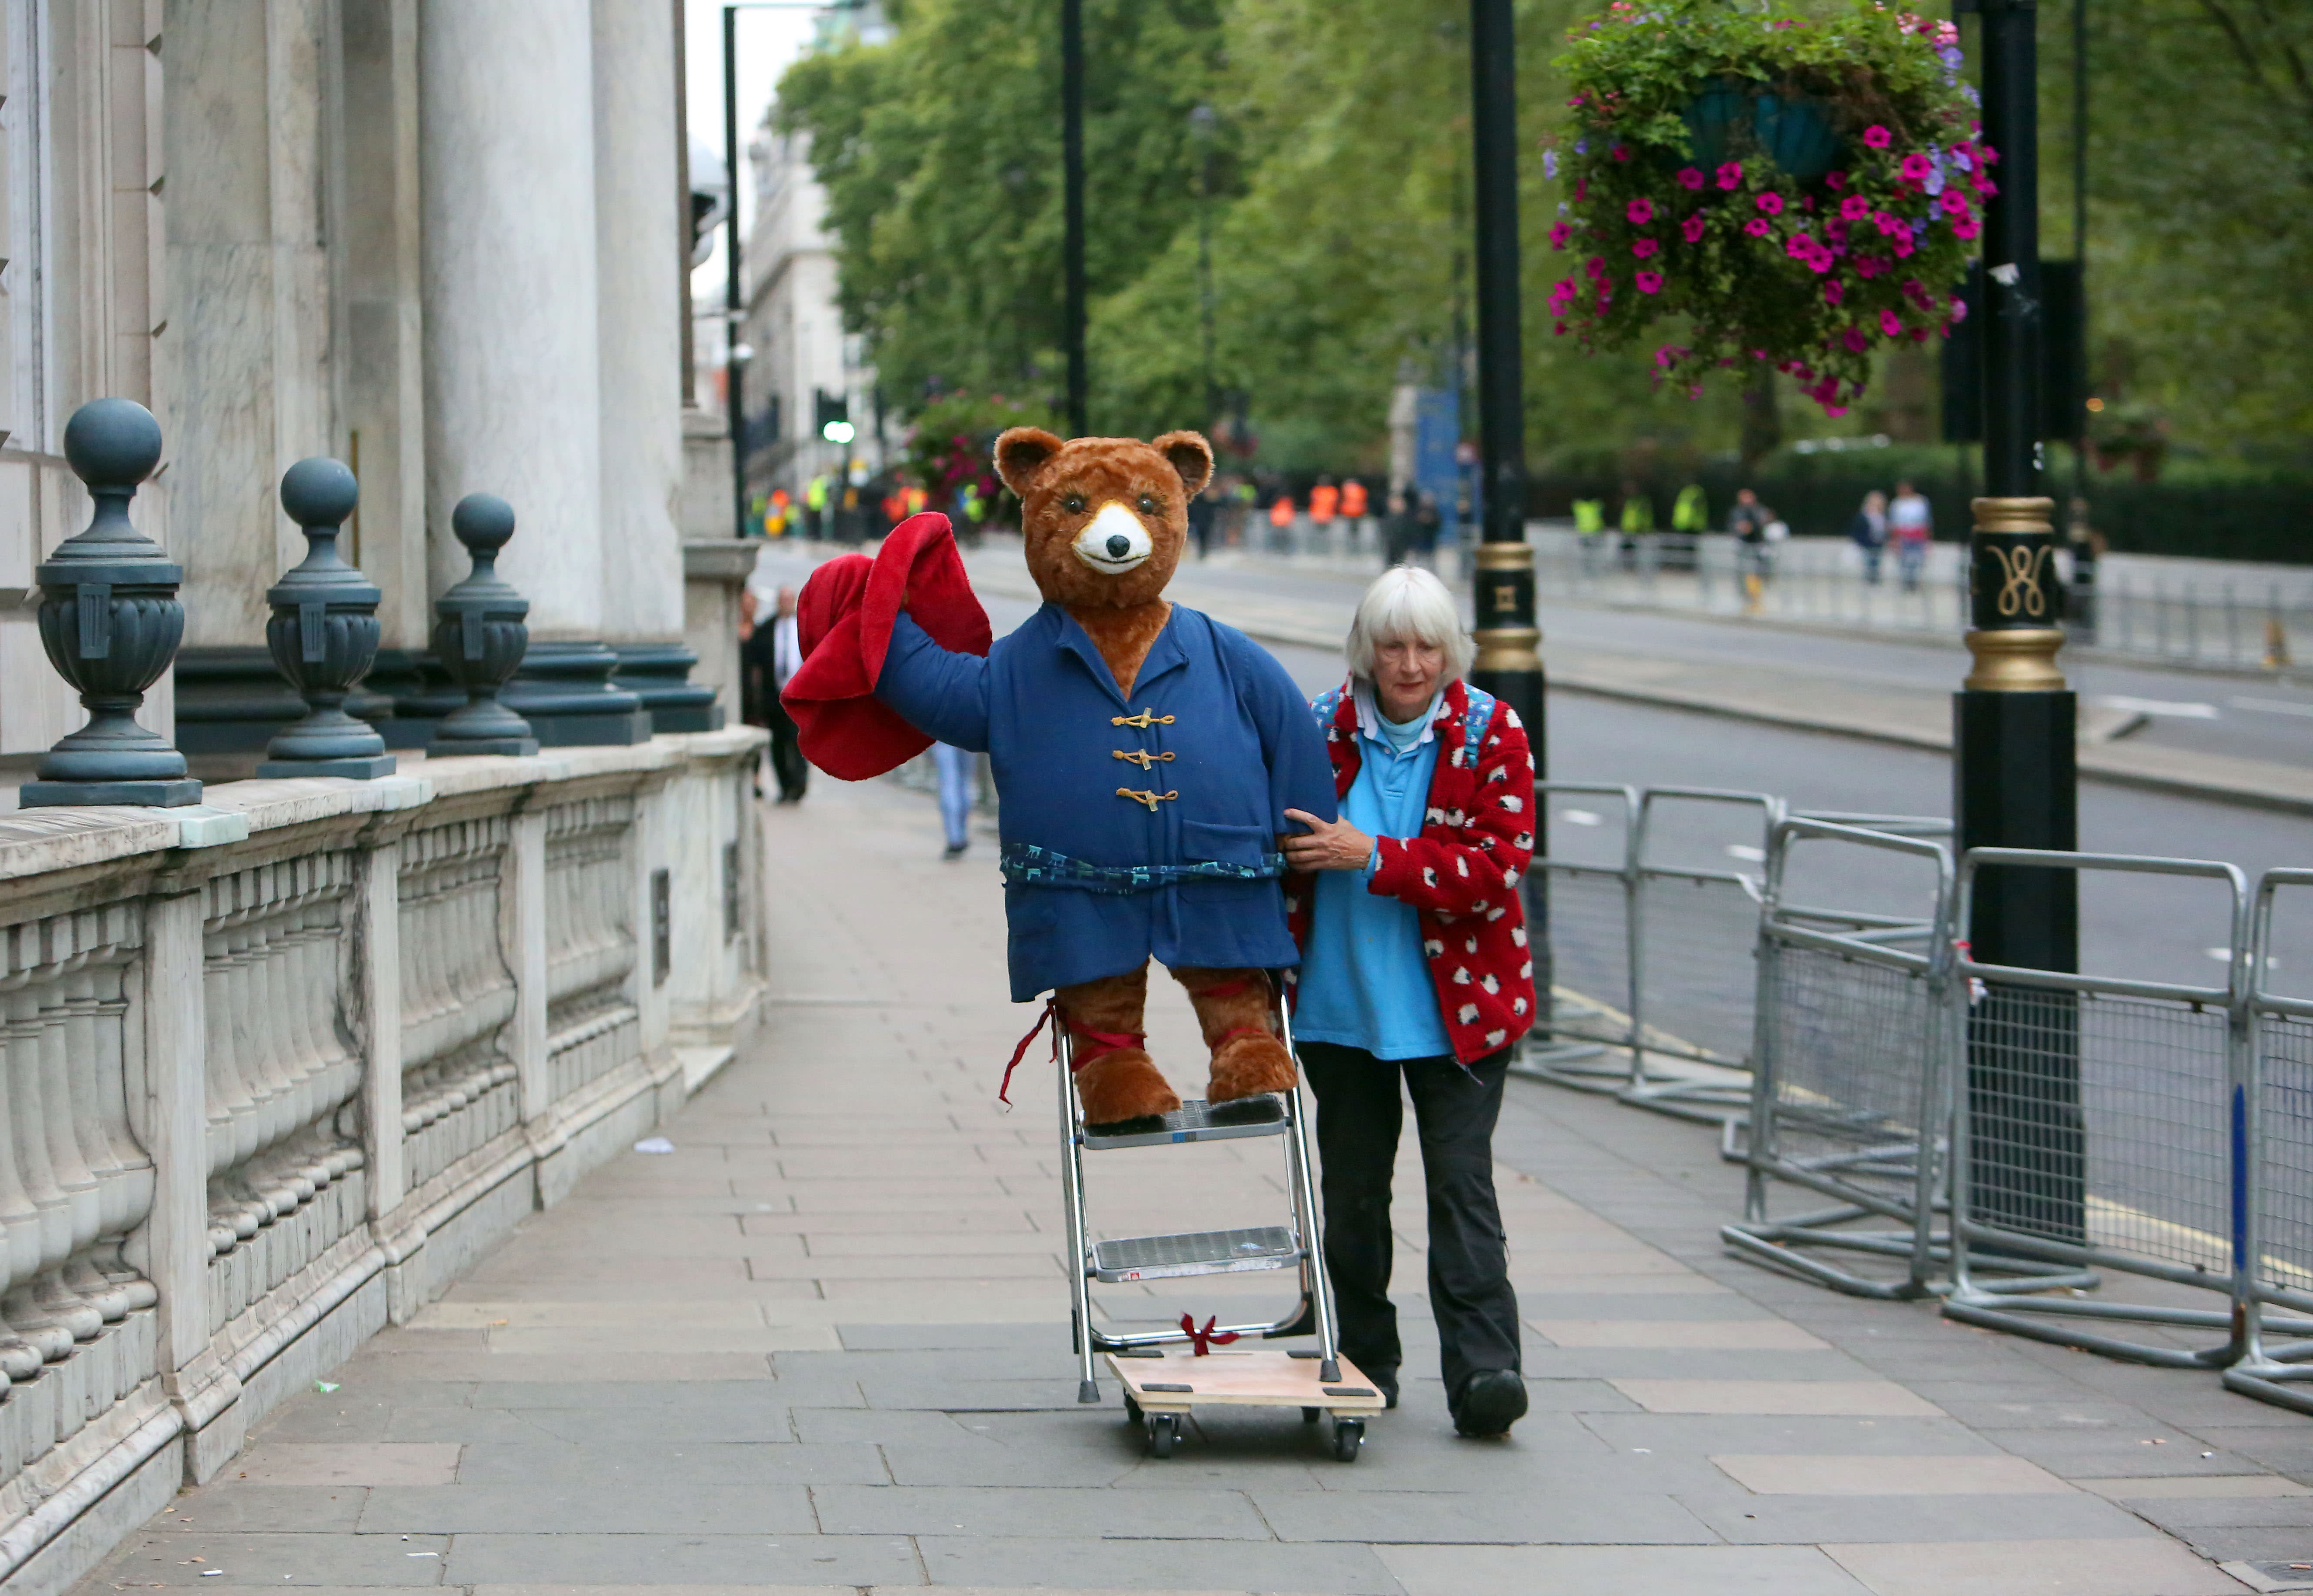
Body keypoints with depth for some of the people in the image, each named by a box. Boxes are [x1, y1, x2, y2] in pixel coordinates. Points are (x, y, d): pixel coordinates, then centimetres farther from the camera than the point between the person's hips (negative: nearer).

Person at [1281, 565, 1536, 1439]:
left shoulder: (1491, 735, -4)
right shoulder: (1322, 727, 2)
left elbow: (1497, 866, -14)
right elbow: (1285, 846, 14)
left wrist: (1374, 858, -21)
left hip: (1455, 1002, -3)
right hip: (1339, 1003, 3)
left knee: (1461, 1180, -8)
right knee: (1352, 1185, 10)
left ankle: (1484, 1369, -12)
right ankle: (1363, 1361, 23)